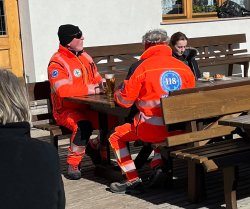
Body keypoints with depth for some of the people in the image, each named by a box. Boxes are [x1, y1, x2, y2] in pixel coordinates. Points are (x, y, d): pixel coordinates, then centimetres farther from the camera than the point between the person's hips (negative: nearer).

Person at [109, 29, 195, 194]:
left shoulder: (144, 67, -8)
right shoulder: (184, 67, 2)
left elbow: (125, 101, -3)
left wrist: (118, 92, 20)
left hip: (151, 128, -5)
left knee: (116, 137, 17)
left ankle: (133, 181, 12)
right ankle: (158, 167, 21)